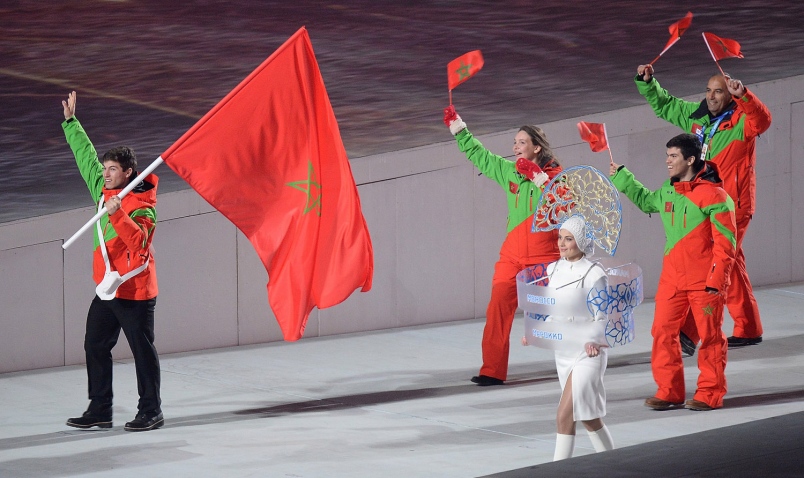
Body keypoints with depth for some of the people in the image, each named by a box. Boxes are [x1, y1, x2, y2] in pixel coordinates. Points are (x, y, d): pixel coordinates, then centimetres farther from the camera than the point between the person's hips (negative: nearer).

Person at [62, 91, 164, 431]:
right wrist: (71, 122, 18)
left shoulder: (142, 206, -13)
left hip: (134, 291, -8)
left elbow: (137, 241, -29)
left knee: (142, 349, -1)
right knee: (95, 346, 9)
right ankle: (99, 410, 14)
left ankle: (150, 411, 6)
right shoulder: (104, 192, 8)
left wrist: (117, 215, -38)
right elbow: (86, 157, 16)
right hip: (106, 289, 8)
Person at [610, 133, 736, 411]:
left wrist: (716, 280, -16)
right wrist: (621, 177, 30)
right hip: (672, 279, 7)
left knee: (710, 336, 3)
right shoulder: (667, 192, 9)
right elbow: (646, 200, 33)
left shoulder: (713, 194, -12)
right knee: (663, 332, 3)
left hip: (704, 281, -7)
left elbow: (725, 242, -13)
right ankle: (669, 391, 12)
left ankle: (710, 393, 13)